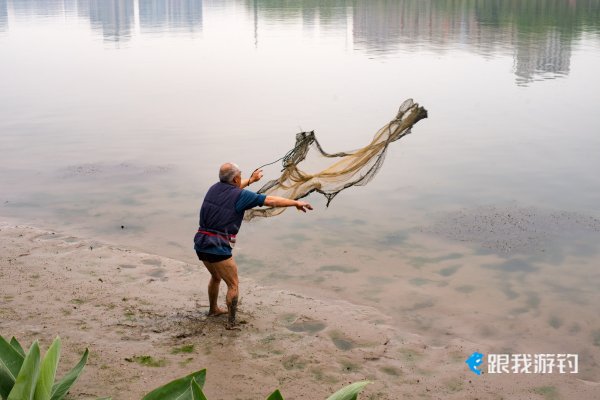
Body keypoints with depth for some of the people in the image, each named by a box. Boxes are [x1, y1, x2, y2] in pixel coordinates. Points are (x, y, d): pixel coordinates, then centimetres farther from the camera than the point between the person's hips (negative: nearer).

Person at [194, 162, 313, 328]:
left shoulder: (214, 188, 10)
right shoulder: (241, 196, -9)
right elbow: (271, 201, -6)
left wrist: (251, 180, 47)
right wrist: (296, 203, 3)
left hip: (201, 244, 8)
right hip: (218, 248, -8)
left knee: (216, 276, 31)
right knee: (233, 285, 7)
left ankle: (213, 309, 46)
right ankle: (231, 322, 10)